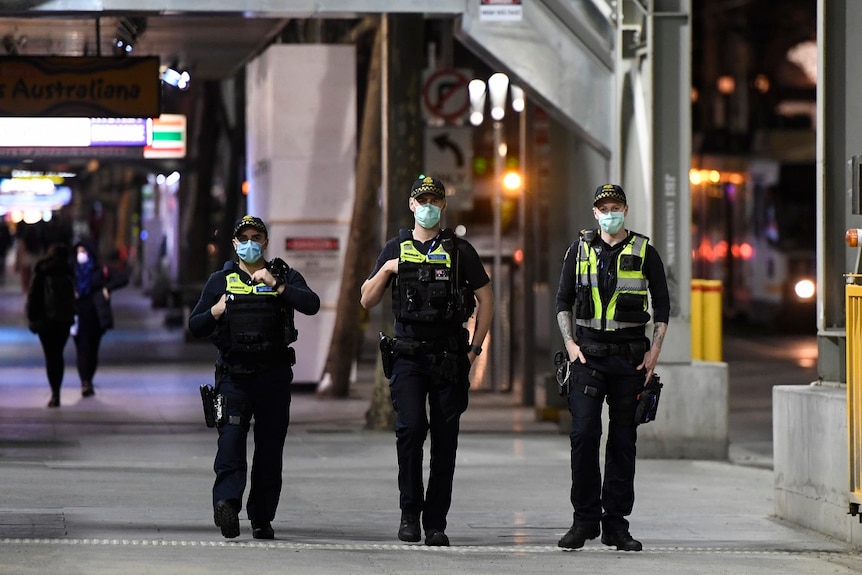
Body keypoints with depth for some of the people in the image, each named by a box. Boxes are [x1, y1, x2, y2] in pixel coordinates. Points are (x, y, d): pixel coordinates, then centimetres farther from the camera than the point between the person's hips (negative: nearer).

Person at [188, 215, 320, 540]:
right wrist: (215, 312, -6)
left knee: (270, 450, 2)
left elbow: (311, 304, -8)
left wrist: (278, 286, -17)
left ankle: (262, 519, 8)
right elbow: (195, 327, 13)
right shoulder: (220, 281, 13)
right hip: (234, 376, 0)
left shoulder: (285, 276, 9)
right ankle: (227, 502, -32)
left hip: (274, 377, 0)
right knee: (230, 442, -16)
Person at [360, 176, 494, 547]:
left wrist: (475, 347, 4)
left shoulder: (460, 251, 6)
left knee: (445, 440, 1)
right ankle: (410, 510, -6)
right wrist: (386, 271, -7)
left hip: (449, 358, 0)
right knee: (410, 427, -17)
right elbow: (366, 301, 10)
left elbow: (485, 299, 11)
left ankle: (436, 523, 6)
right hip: (408, 354, 0)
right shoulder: (396, 250, 9)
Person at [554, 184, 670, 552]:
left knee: (623, 440, 2)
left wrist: (654, 350, -1)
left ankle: (616, 524, 6)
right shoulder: (580, 249, 7)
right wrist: (570, 343, 0)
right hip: (588, 355, 0)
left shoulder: (644, 252, 4)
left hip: (630, 356, 0)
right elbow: (564, 300, 12)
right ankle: (585, 519, -2)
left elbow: (662, 304, 8)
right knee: (583, 434, -9)